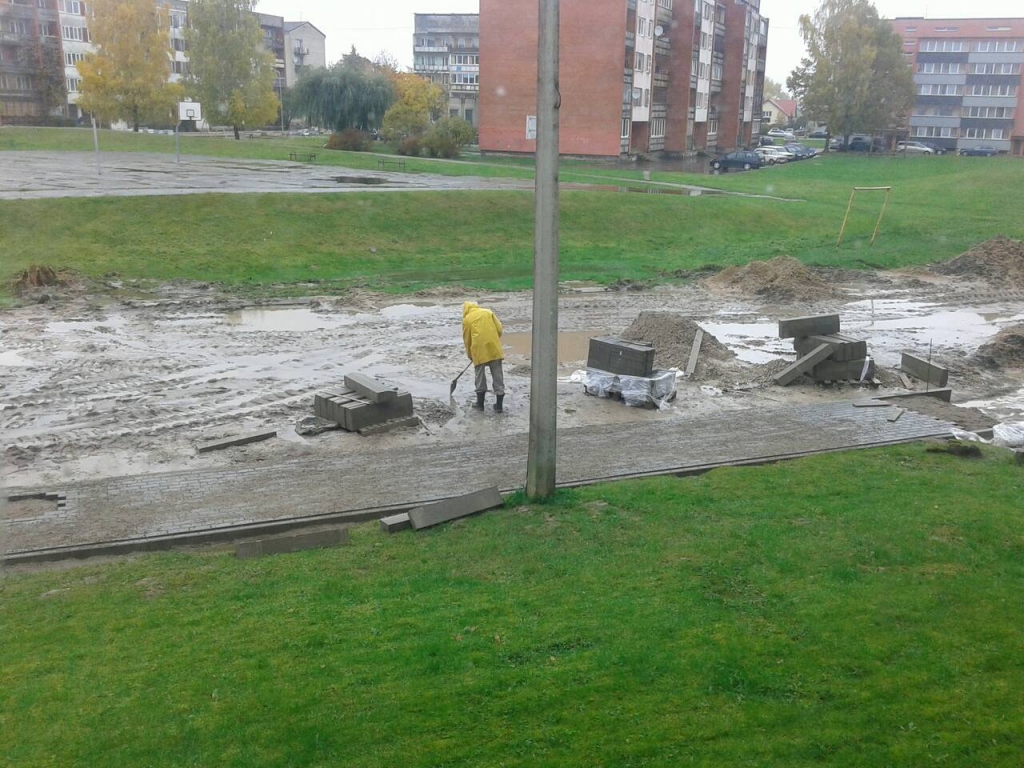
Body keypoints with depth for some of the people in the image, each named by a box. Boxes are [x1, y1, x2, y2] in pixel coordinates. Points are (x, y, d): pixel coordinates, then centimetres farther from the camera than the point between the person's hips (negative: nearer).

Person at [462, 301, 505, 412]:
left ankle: (480, 403, 18)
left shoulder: (467, 319, 7)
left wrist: (470, 355, 23)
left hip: (479, 350, -2)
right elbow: (499, 329, 7)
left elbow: (467, 339, 10)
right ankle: (499, 405, 9)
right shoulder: (488, 312, 13)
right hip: (494, 348, 2)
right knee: (497, 375, 6)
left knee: (480, 376, 12)